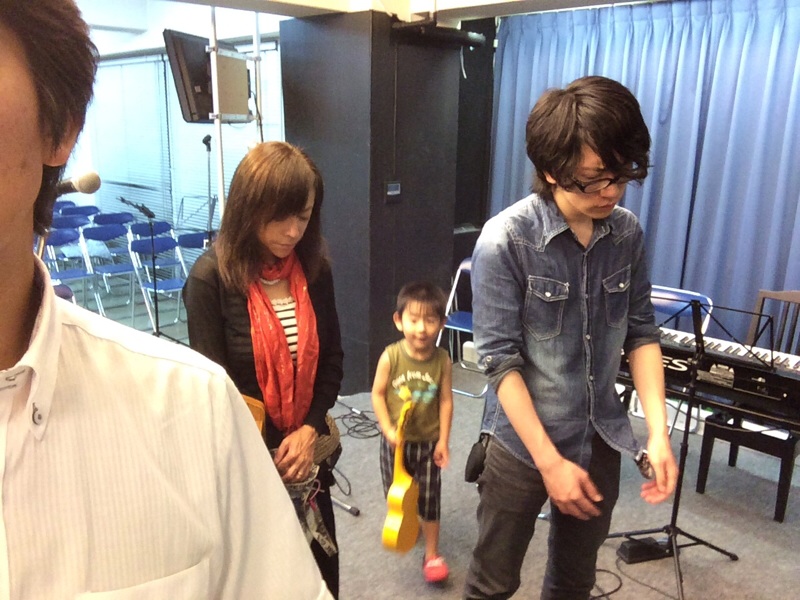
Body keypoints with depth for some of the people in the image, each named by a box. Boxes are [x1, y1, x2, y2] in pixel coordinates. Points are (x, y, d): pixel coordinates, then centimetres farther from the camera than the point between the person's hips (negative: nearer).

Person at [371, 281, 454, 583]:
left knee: (429, 498, 6)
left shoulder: (442, 360, -15)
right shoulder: (390, 357, -18)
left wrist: (443, 440, -8)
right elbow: (377, 394, -9)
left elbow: (446, 400, -8)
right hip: (395, 439, 1)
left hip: (428, 440, -1)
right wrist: (388, 429, -17)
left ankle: (432, 553, 21)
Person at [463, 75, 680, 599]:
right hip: (523, 444, -4)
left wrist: (658, 432, -7)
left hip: (602, 442, 5)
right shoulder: (505, 240, -19)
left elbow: (641, 333, 3)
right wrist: (551, 462, -17)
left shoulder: (628, 233, -4)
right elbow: (501, 359, -18)